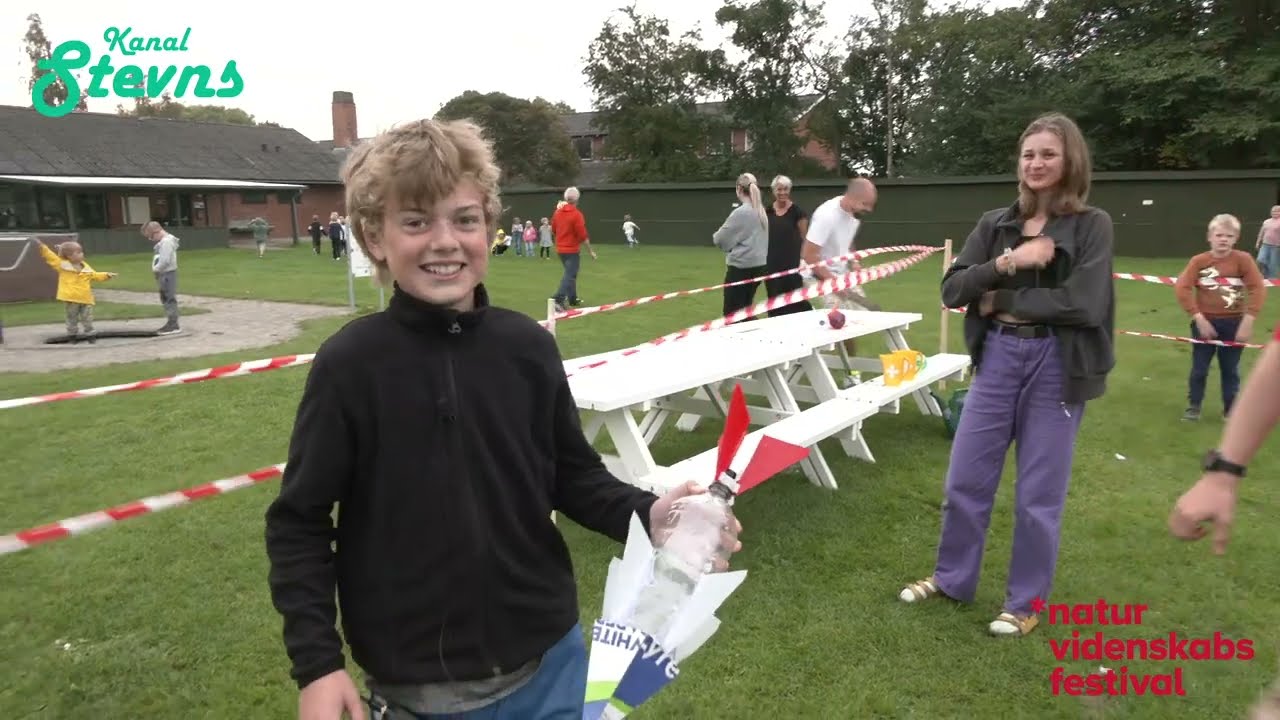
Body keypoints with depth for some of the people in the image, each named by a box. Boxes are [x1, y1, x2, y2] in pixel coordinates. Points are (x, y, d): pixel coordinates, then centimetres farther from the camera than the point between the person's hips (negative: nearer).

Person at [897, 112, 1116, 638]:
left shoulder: (1092, 225, -3)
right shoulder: (995, 224, 6)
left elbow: (1083, 303, -17)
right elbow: (952, 289, -2)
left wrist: (1000, 300, -10)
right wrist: (1008, 262, -15)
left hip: (1056, 366, -3)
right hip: (997, 359, 3)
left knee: (1038, 493, 7)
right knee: (965, 480, 10)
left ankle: (1026, 601, 26)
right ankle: (951, 578, 31)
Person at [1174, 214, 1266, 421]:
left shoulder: (1243, 259, -8)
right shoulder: (1198, 261, -8)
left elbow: (1258, 288, -11)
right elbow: (1181, 288, -14)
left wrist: (1247, 321, -16)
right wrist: (1199, 319, -17)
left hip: (1233, 323, 0)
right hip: (1205, 322, 0)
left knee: (1230, 370, 12)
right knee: (1199, 368, 8)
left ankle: (1231, 409, 25)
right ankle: (1193, 406, 23)